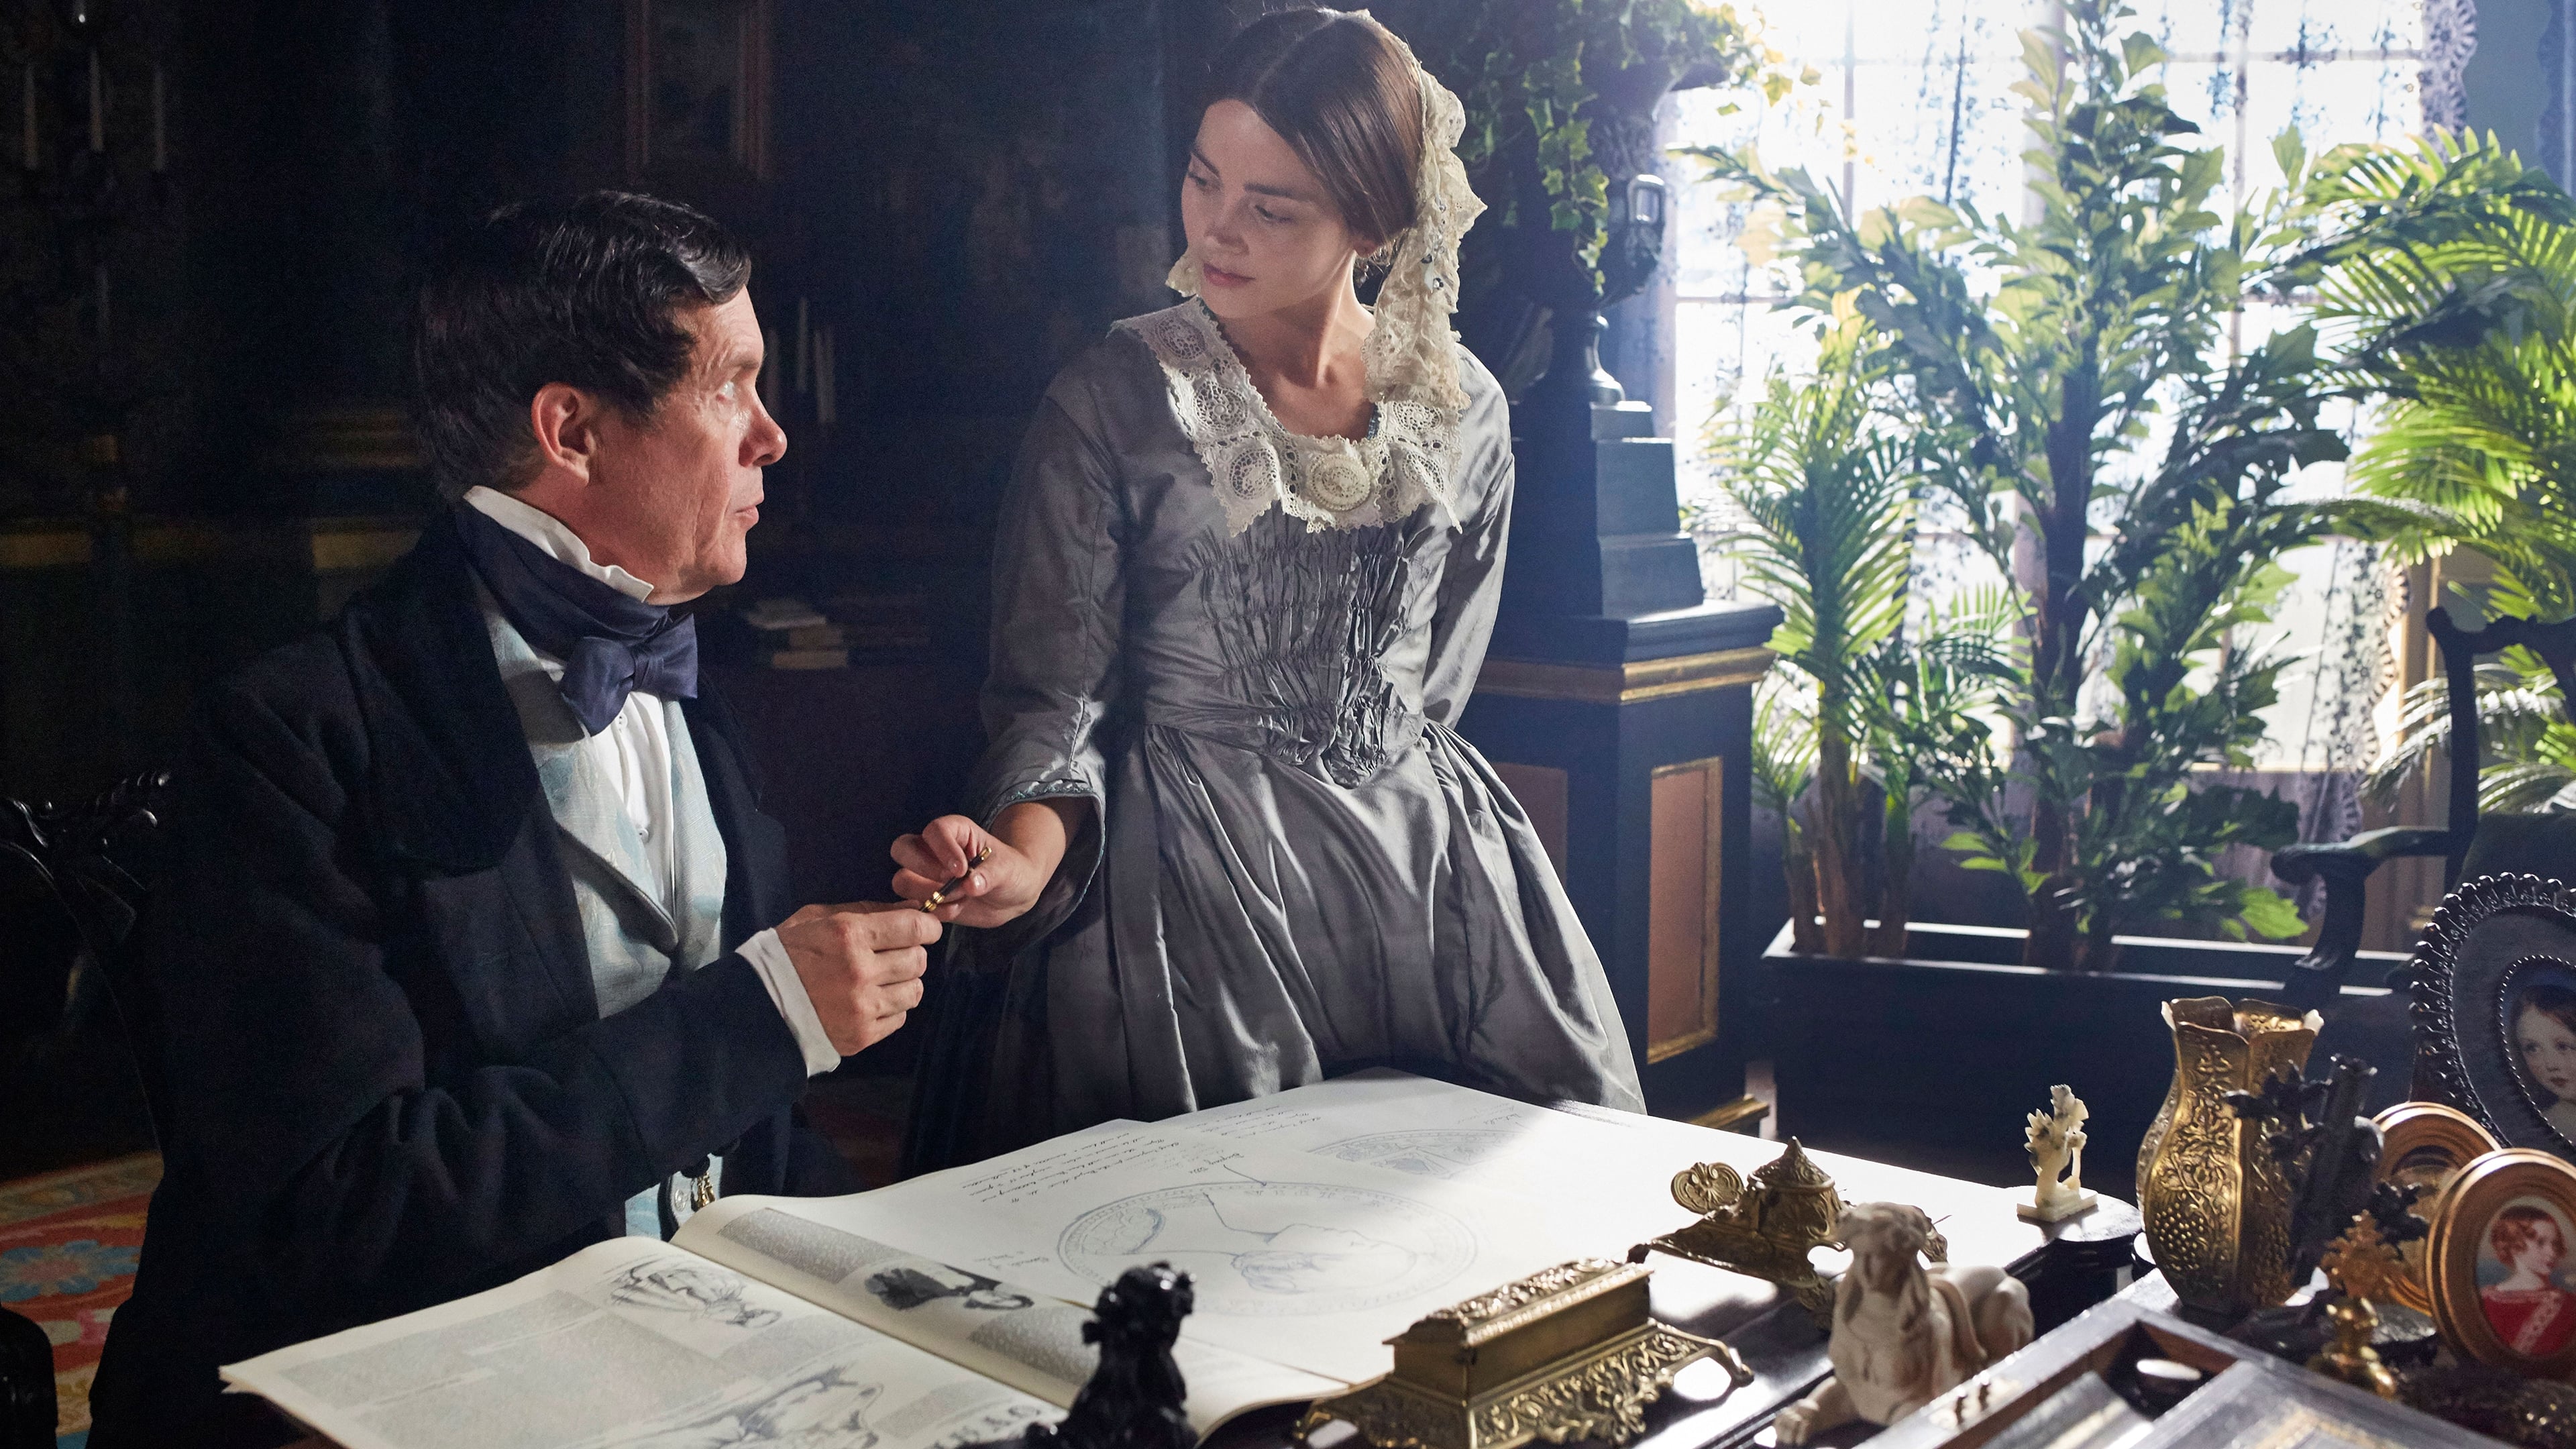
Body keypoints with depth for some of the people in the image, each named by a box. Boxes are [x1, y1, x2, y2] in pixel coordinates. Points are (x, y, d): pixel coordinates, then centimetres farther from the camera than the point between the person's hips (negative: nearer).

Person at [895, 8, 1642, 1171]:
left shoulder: (1464, 409, 3)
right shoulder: (1113, 399, -8)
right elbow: (1054, 690, -9)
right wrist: (1026, 856, -26)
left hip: (1418, 849, 4)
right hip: (1182, 866, -4)